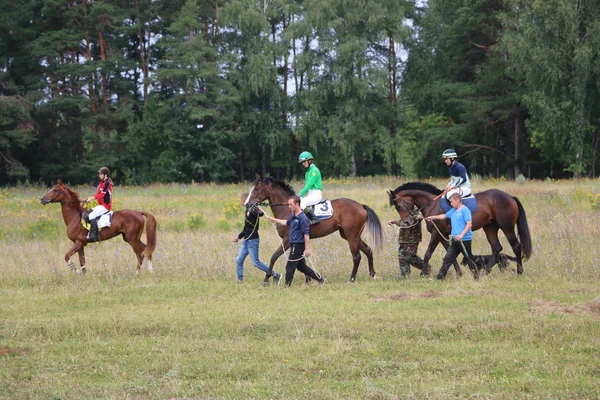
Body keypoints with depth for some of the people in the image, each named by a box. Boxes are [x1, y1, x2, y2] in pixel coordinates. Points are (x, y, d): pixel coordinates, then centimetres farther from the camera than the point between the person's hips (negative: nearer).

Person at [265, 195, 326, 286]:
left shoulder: (302, 218, -18)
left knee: (290, 267, -2)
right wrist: (274, 220, 40)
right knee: (301, 266, 15)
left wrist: (307, 249, -22)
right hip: (294, 245, 10)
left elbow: (306, 234, -20)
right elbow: (287, 222, 34)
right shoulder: (294, 217, 11)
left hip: (298, 245, -10)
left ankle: (287, 286, 6)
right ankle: (320, 279, 20)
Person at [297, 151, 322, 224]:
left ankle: (314, 218, -27)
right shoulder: (308, 171, 16)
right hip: (310, 195, 10)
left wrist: (300, 195, -18)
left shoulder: (314, 170, -12)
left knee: (300, 203, -30)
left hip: (316, 194, -10)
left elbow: (309, 185, -18)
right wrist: (300, 194, 9)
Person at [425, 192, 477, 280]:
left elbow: (469, 224, -22)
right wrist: (432, 217, 36)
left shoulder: (465, 210, -13)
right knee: (447, 259, 5)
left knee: (469, 258, 6)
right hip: (454, 240, 8)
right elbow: (444, 216, 31)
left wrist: (461, 235, -30)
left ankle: (476, 275, 20)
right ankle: (440, 276, 5)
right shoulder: (453, 211, 12)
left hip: (464, 239, -8)